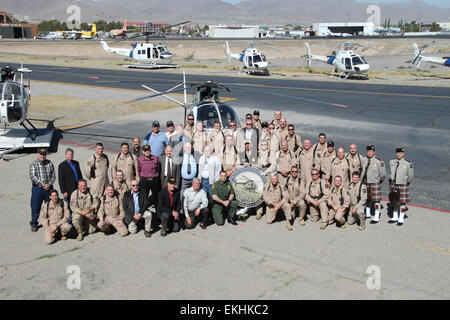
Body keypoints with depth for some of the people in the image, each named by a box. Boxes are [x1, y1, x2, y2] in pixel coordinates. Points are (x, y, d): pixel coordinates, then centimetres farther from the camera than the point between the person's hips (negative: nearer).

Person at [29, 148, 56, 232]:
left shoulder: (49, 163, 5)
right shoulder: (33, 164, -4)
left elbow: (53, 175, 3)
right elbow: (33, 177, -12)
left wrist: (49, 184, -13)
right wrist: (42, 185, -17)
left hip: (49, 188, 3)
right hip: (37, 188, -3)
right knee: (35, 207, 3)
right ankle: (33, 224, 17)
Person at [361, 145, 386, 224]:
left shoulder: (379, 161, -12)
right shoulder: (364, 160, 4)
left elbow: (383, 173, -6)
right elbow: (361, 170, 17)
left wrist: (380, 181, 4)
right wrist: (362, 179, 14)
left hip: (374, 183, -5)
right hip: (365, 182, 6)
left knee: (376, 200, -2)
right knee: (367, 199, 16)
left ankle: (377, 217, 3)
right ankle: (368, 214, 32)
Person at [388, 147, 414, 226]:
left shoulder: (408, 164, -9)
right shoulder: (392, 162, 3)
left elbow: (411, 176, 3)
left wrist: (407, 183, 12)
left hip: (402, 185, -4)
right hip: (393, 184, 4)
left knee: (402, 202, 0)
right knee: (394, 201, 12)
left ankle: (401, 219, 10)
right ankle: (395, 217, 24)